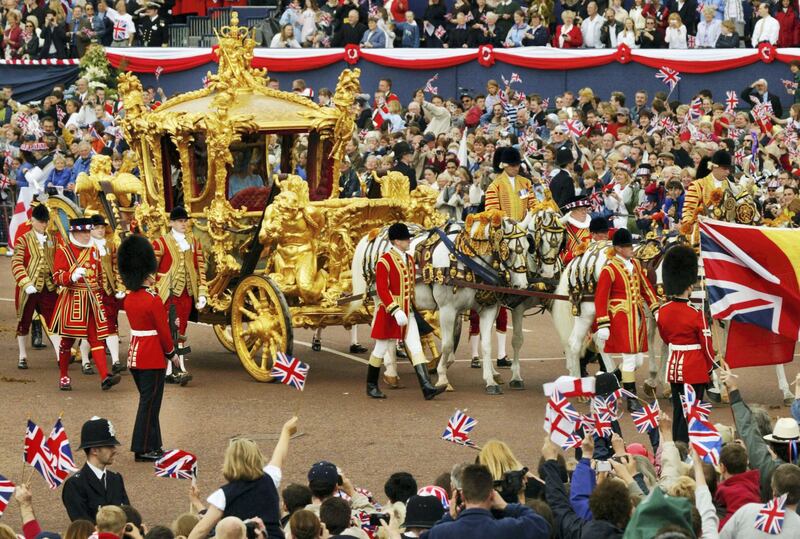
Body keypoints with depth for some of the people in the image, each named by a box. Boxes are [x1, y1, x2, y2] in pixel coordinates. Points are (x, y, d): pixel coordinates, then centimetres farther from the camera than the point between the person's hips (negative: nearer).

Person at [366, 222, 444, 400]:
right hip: (389, 312, -6)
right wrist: (396, 311, -27)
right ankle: (371, 386, 21)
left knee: (416, 349, -4)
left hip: (408, 312, 6)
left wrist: (414, 308, 22)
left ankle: (427, 387, -11)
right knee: (381, 349, 6)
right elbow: (381, 289, -19)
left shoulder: (409, 259, 10)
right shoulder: (385, 261, -14)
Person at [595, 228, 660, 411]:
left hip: (637, 316, 7)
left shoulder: (635, 264, 10)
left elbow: (646, 287, 18)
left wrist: (657, 310, 11)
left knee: (638, 360, 9)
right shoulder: (609, 269, -11)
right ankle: (631, 400, 2)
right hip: (621, 318, -7)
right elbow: (600, 298, -12)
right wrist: (603, 326, -17)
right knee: (630, 358, -6)